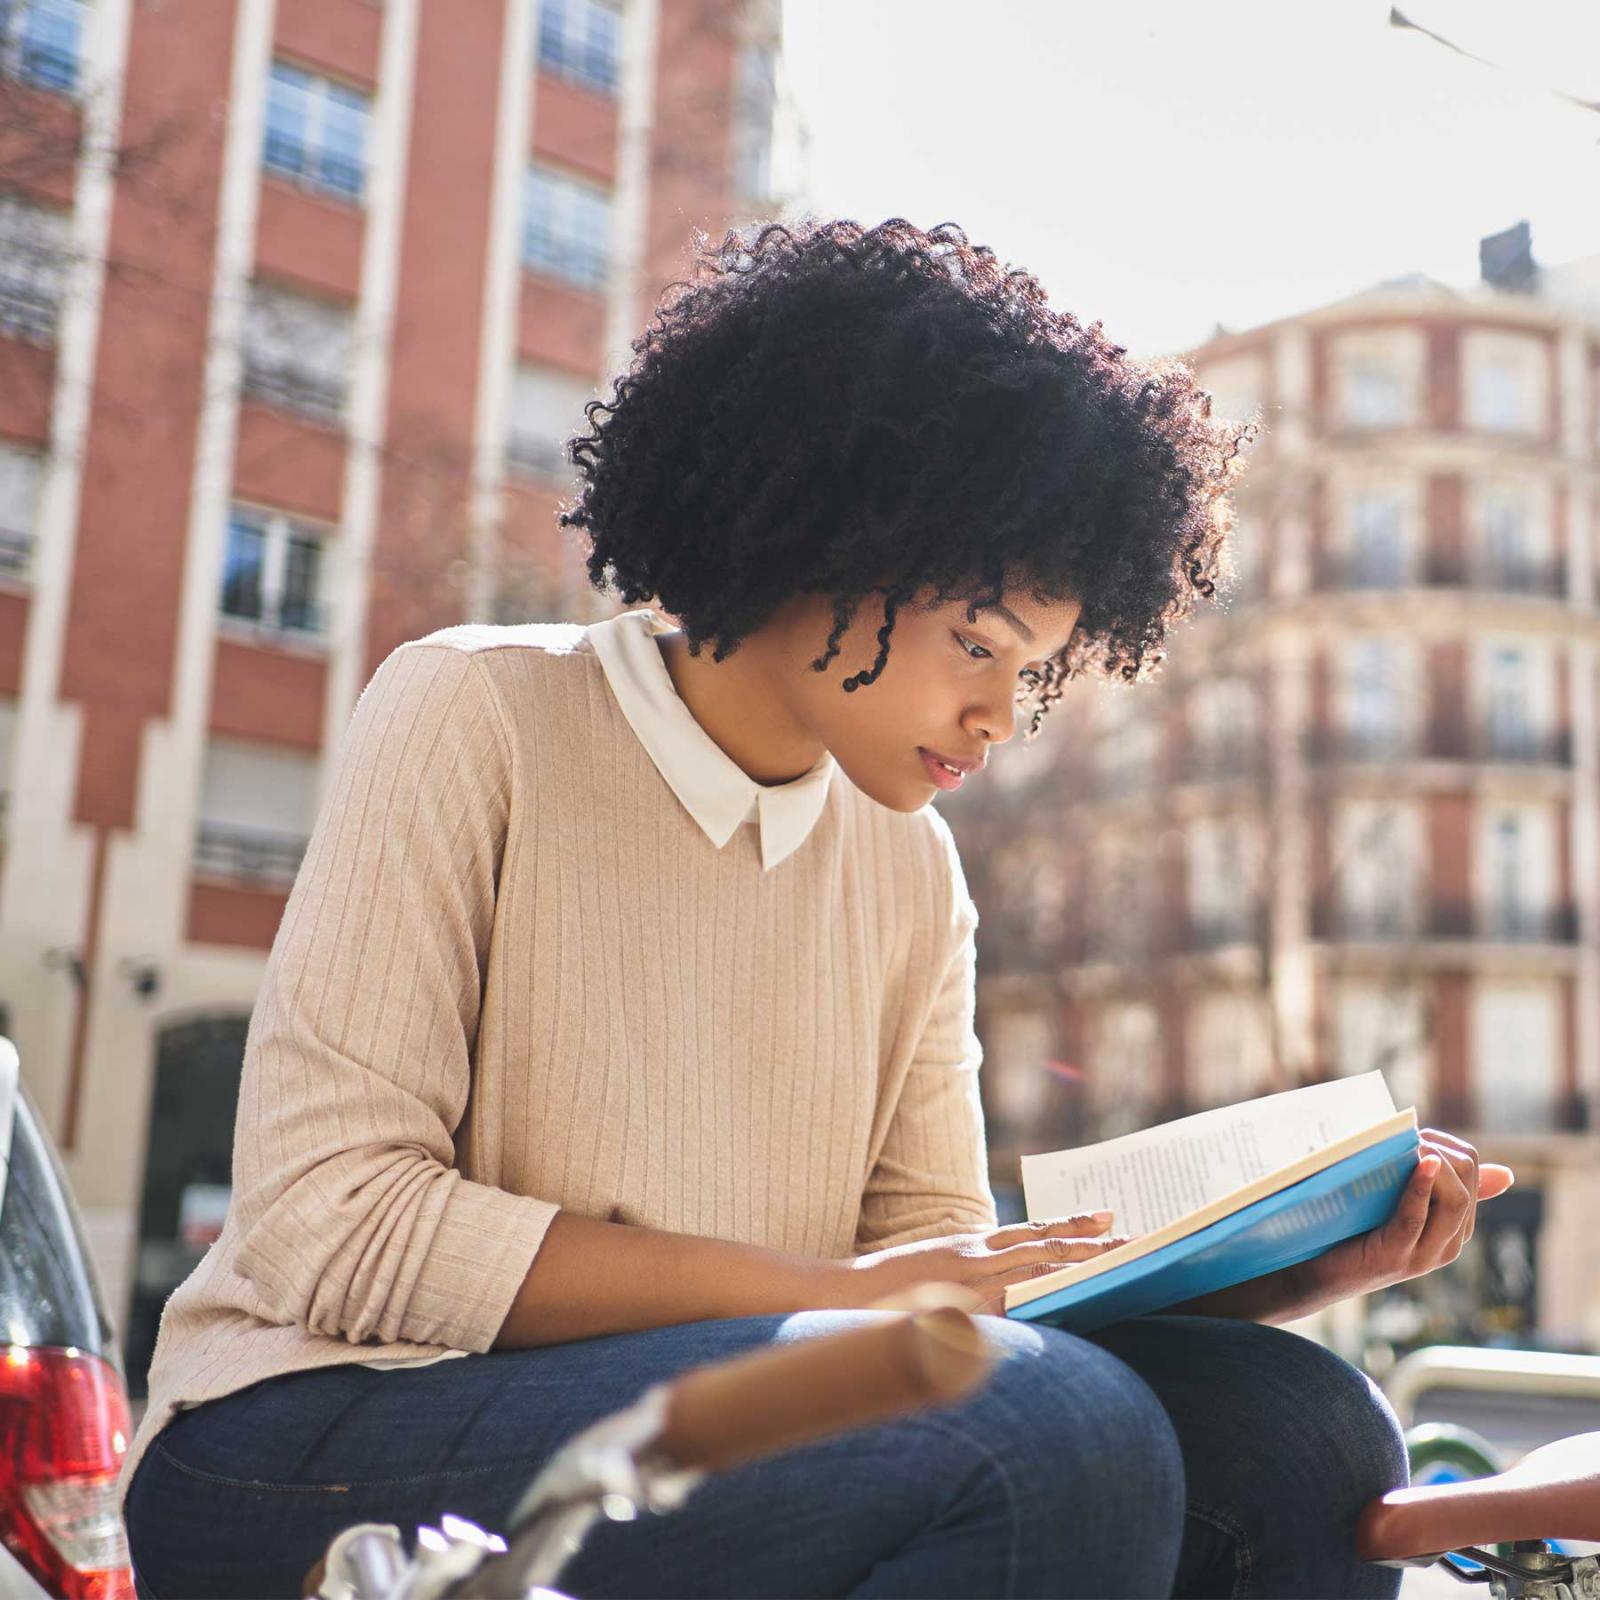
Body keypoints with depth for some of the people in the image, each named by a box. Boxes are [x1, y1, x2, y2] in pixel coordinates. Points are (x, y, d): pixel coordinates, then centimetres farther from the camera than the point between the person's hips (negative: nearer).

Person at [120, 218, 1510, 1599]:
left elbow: (953, 1284, 6)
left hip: (701, 1434, 5)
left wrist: (1295, 1270, -9)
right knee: (1055, 1436, -29)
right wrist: (831, 1285, -19)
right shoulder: (475, 716, -7)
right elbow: (327, 1228, -15)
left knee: (1293, 1433, -17)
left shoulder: (912, 871, 10)